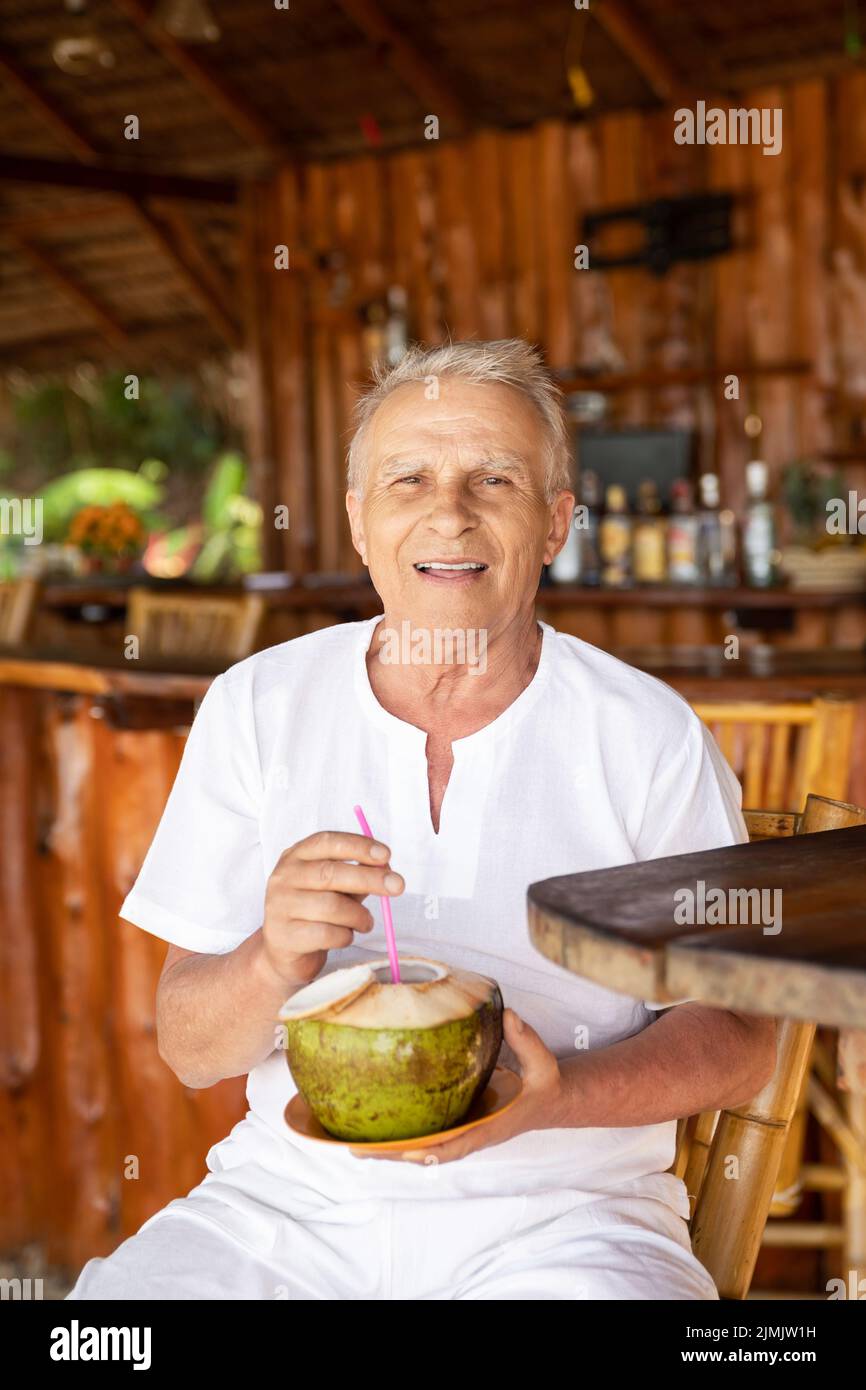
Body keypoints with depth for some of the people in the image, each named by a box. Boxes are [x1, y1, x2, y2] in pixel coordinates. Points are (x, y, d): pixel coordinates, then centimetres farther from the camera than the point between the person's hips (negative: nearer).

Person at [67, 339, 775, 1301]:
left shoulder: (649, 738, -1)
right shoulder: (256, 709, 3)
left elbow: (737, 1040, 2)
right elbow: (190, 1050, 3)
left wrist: (557, 1096, -17)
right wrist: (275, 960, -20)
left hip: (559, 1211, -1)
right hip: (290, 1196, 2)